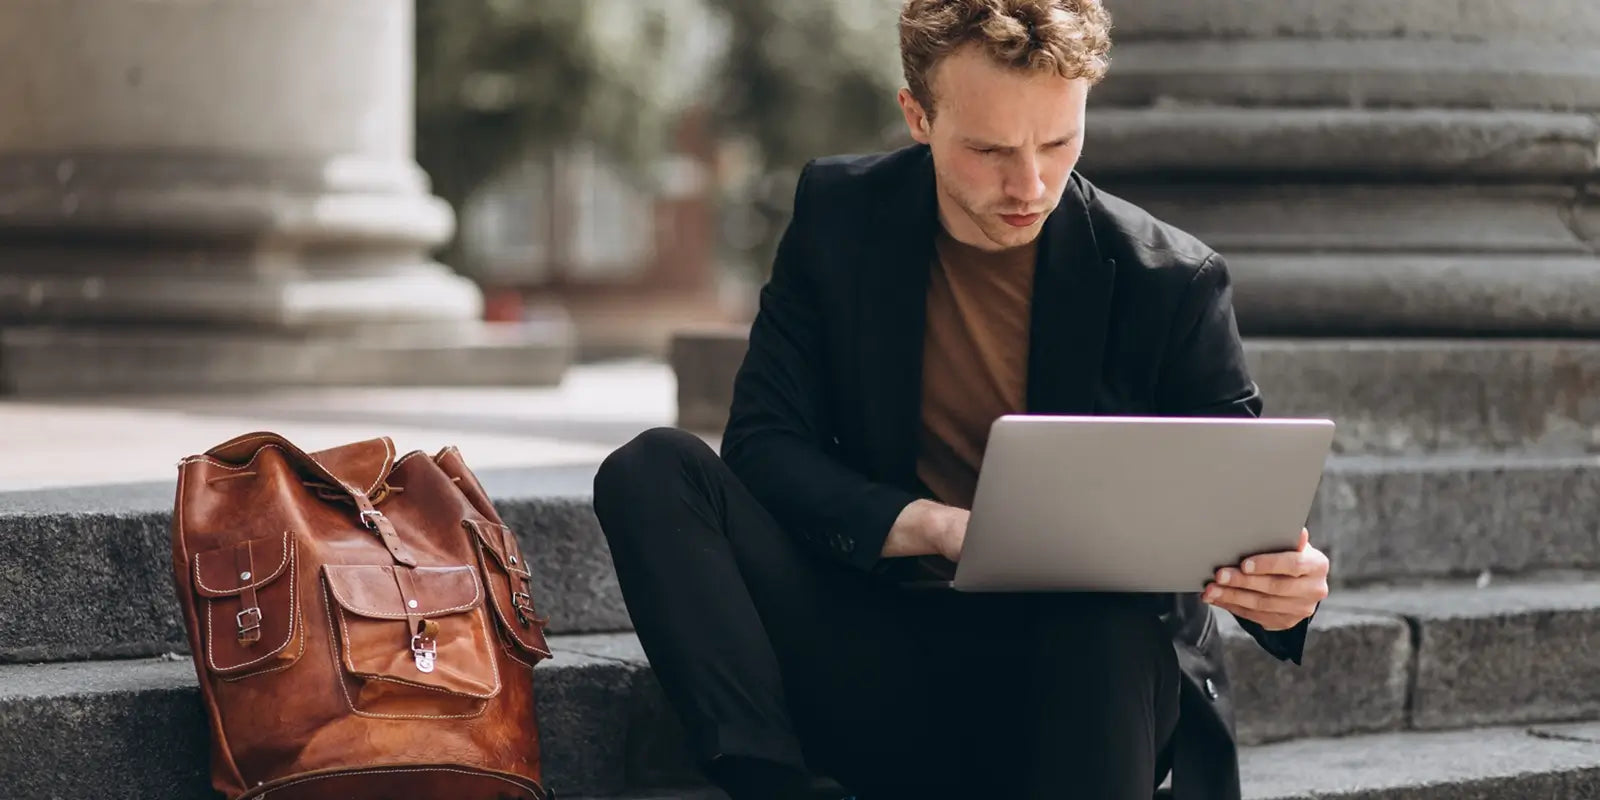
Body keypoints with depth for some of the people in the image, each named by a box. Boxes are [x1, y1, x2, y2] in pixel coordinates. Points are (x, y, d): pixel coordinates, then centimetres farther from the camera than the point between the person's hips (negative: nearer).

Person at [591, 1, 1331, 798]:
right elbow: (762, 442, -5)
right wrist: (935, 526, -22)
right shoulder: (840, 215, 1)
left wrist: (1279, 586, -27)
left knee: (1109, 624, -38)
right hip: (882, 665, 3)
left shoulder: (1172, 281, -5)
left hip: (1085, 673, -2)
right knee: (653, 469, -19)